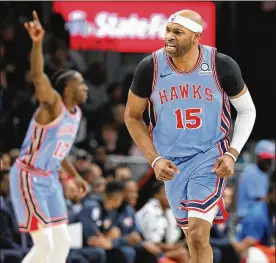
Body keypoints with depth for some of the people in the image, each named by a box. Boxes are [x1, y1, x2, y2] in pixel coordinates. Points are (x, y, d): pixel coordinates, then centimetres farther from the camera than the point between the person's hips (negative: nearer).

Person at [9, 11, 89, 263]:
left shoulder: (76, 113, 9)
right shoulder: (53, 104, -16)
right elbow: (38, 75, -35)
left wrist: (74, 175, 26)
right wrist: (37, 43, -51)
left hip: (50, 179, 9)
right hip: (29, 178, -9)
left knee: (62, 242, 7)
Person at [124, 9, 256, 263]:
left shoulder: (222, 66, -13)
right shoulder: (150, 68, -11)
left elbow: (247, 111, 3)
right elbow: (132, 117, 3)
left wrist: (232, 154, -10)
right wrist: (154, 159, -8)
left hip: (211, 156, -3)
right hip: (172, 163, 3)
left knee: (198, 234, -18)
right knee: (193, 237, 12)